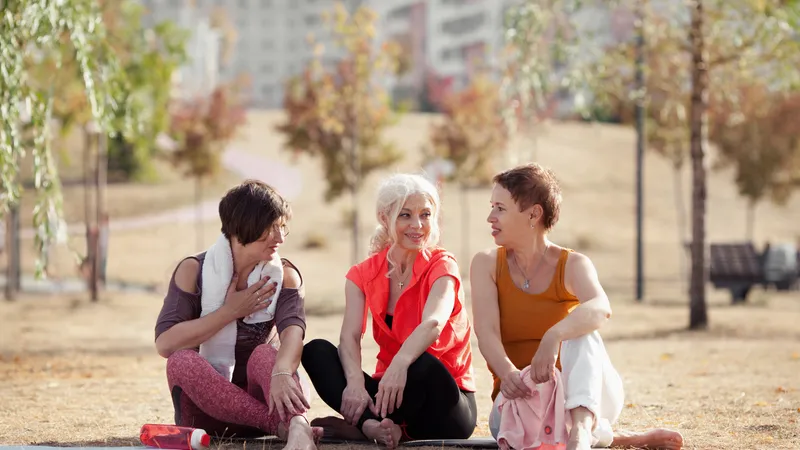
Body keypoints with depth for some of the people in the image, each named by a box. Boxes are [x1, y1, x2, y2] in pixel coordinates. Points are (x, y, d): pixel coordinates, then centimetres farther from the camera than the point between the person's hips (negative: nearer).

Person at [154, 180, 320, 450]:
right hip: (205, 408, 0)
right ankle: (286, 425, -40)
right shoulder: (194, 271, -3)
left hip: (258, 397, 0)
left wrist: (281, 373, -44)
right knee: (181, 361, -31)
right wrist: (231, 311, -16)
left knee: (264, 355, -29)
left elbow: (293, 330, -22)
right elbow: (165, 344, -16)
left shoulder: (284, 275, 0)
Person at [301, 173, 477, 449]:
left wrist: (400, 365, -49)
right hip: (389, 389, 4)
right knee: (316, 350, -18)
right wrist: (355, 382, -35)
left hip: (442, 398, -4)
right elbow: (349, 336, -12)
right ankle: (377, 425, -38)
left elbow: (433, 324, -28)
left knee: (424, 365, -36)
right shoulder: (364, 274, 4)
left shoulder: (442, 265, -7)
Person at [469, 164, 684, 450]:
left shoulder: (573, 265, -8)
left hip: (587, 394, -1)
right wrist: (507, 373, -41)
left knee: (580, 331, -32)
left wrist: (553, 337, -54)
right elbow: (487, 331, -18)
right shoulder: (487, 265, -1)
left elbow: (600, 308, -32)